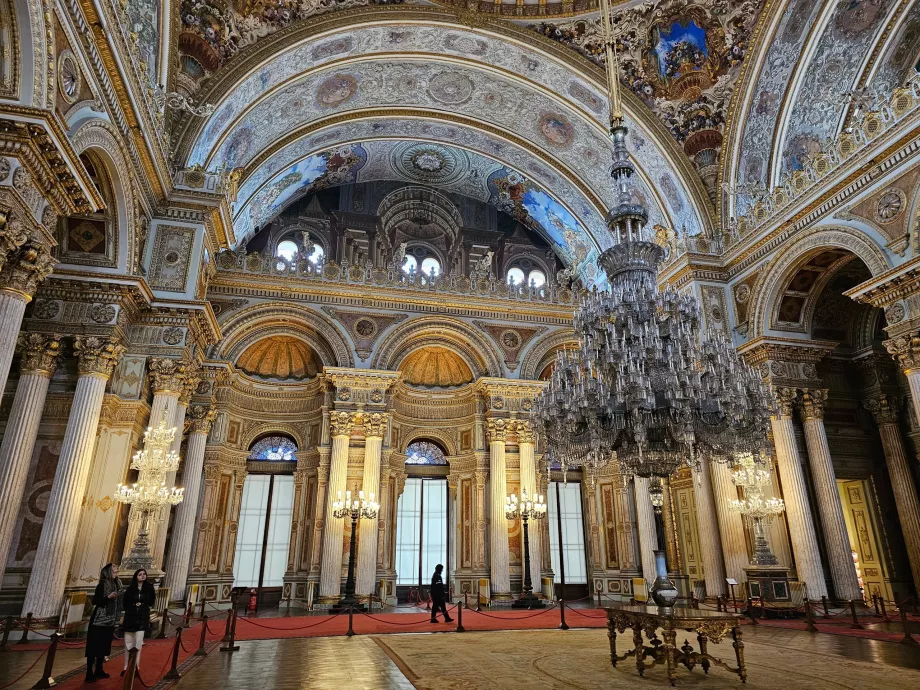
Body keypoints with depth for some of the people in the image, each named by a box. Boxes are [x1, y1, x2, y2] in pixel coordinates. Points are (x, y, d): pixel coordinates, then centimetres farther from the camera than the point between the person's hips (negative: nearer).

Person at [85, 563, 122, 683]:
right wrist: (108, 597, -24)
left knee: (104, 646, 12)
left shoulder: (115, 585, 7)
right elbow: (94, 601, -16)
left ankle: (99, 670, 21)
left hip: (109, 621, 7)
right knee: (94, 646, -4)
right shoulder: (102, 585, -11)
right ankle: (89, 674, 0)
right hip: (99, 620, -7)